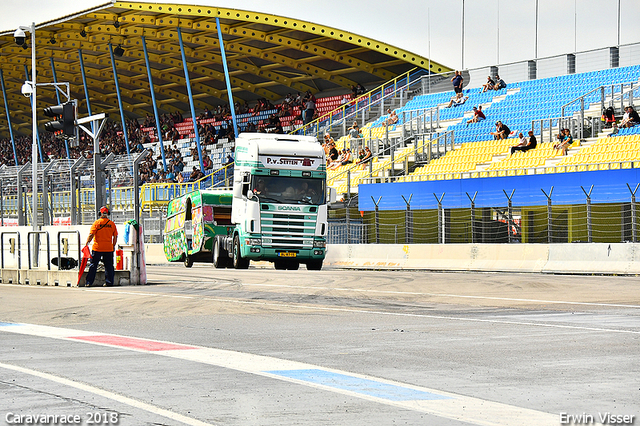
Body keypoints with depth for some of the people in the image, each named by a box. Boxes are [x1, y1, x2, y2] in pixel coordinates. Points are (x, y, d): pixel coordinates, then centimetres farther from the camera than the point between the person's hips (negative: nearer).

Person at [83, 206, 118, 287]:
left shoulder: (96, 223, -6)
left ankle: (89, 282, 1)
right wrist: (113, 246, 18)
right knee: (108, 265, 10)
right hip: (109, 248, 2)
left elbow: (91, 235, -10)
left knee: (93, 265, 2)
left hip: (97, 248, -2)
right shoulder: (112, 224, 4)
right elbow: (115, 237, 7)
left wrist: (87, 243, -3)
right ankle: (109, 281, 8)